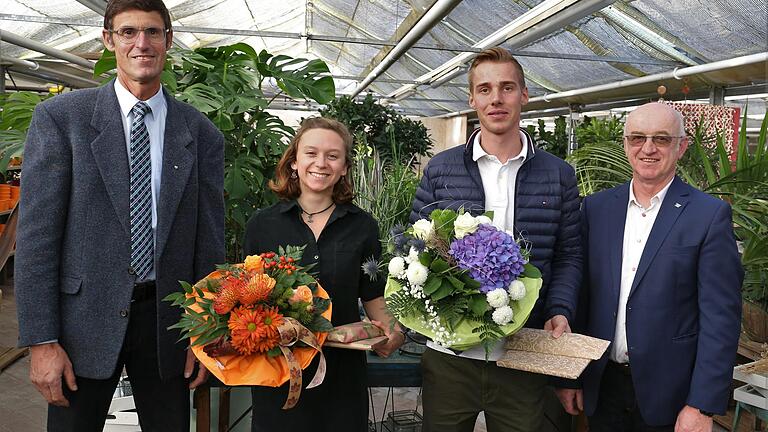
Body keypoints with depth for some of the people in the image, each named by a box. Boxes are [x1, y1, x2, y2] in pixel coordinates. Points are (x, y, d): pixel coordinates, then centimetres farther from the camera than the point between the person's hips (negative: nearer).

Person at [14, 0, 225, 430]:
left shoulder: (202, 134, 2)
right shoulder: (60, 116, -4)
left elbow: (210, 241, 4)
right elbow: (36, 232, -6)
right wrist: (41, 340, -9)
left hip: (166, 317, 2)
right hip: (86, 317, -1)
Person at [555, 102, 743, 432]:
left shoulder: (710, 215, -7)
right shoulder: (596, 207, 3)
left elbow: (721, 317, -9)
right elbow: (580, 294, 6)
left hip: (668, 393, -3)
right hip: (601, 387, 3)